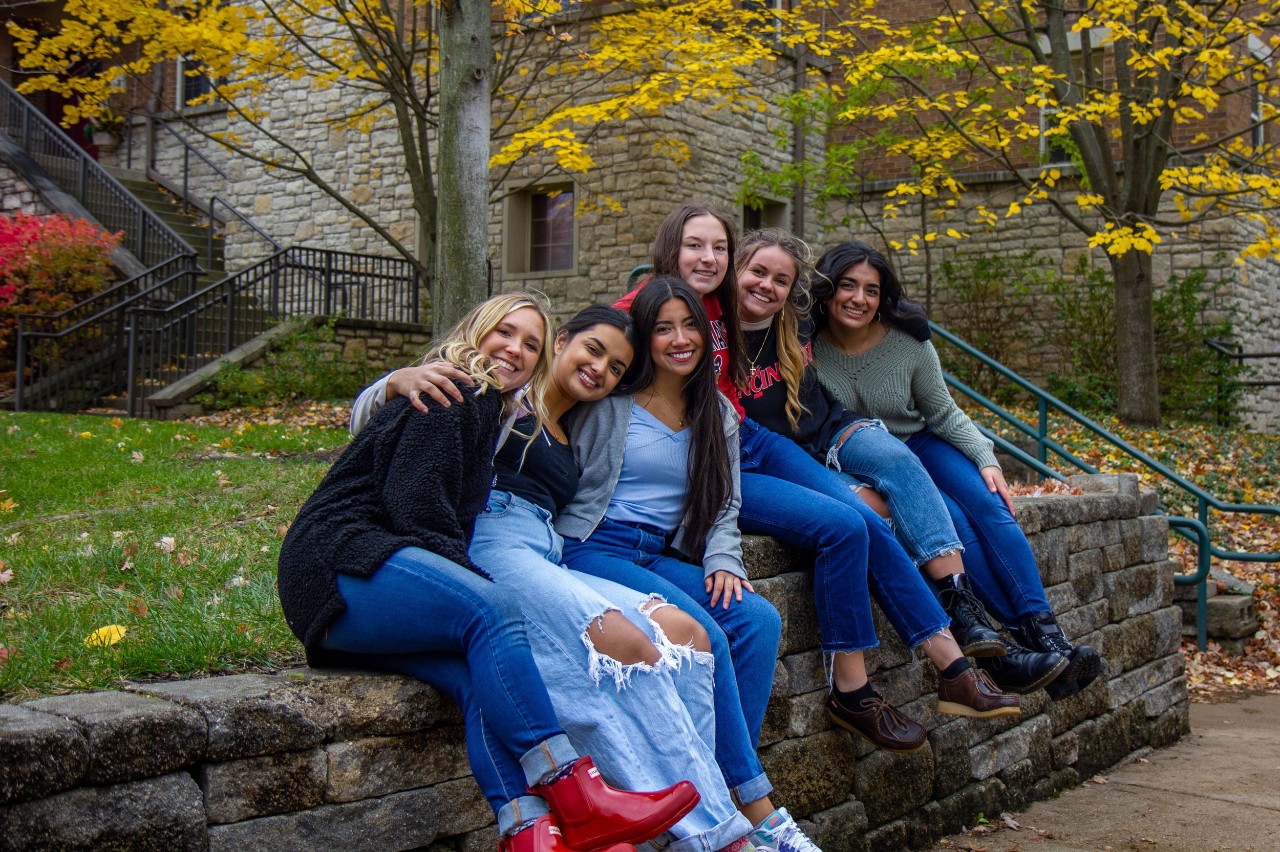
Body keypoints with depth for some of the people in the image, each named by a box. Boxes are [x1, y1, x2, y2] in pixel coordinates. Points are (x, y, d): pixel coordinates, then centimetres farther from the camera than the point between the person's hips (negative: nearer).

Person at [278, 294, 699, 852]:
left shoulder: (490, 414, 27)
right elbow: (414, 508, -14)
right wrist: (479, 591, -15)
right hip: (341, 563, -8)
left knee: (479, 674, -22)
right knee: (489, 609, -31)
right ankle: (574, 798, -37)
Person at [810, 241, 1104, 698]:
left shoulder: (909, 341, -8)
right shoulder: (807, 347, -15)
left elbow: (944, 414, 3)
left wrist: (986, 458, -11)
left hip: (921, 445, 3)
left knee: (988, 505, -24)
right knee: (952, 522, -27)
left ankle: (1045, 631, -25)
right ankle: (1020, 641, -22)